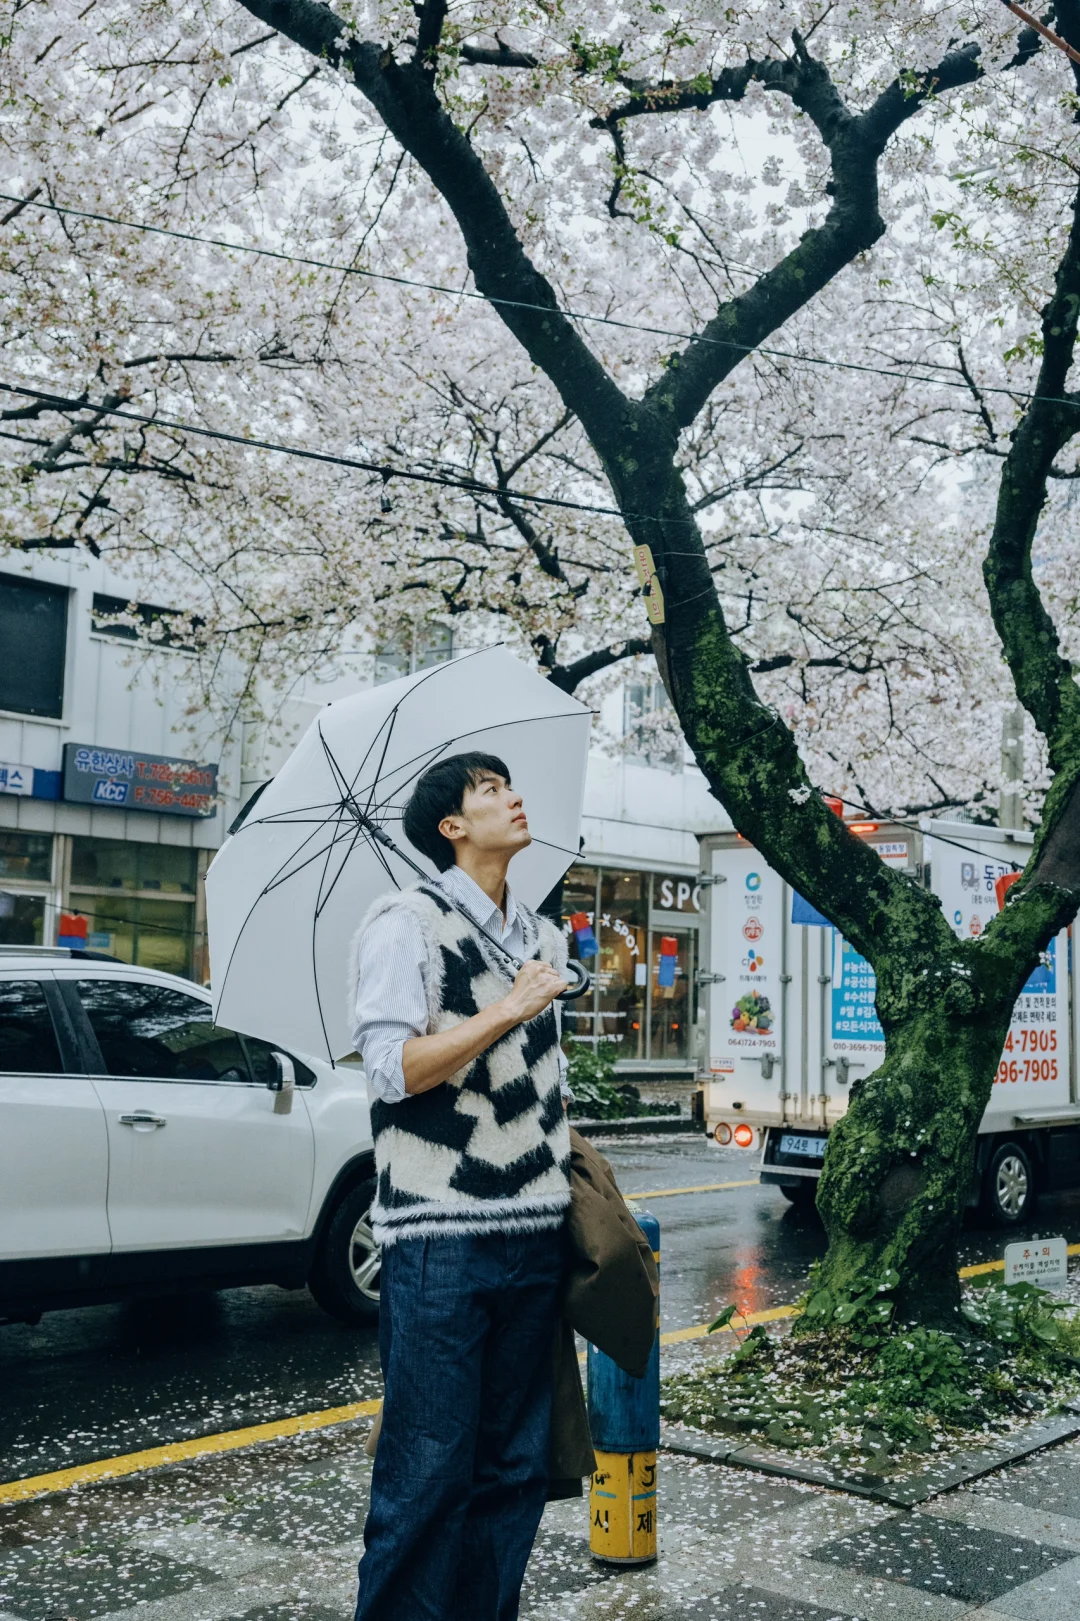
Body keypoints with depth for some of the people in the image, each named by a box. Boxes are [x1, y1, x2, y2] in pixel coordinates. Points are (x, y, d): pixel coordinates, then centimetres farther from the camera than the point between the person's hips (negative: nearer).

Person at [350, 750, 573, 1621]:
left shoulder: (543, 935, 16)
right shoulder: (406, 921, -5)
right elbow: (393, 1068, -14)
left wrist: (579, 1172, 19)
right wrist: (508, 1010, -16)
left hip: (536, 1231, 7)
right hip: (441, 1236, -6)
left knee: (517, 1461, 12)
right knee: (430, 1466, -1)